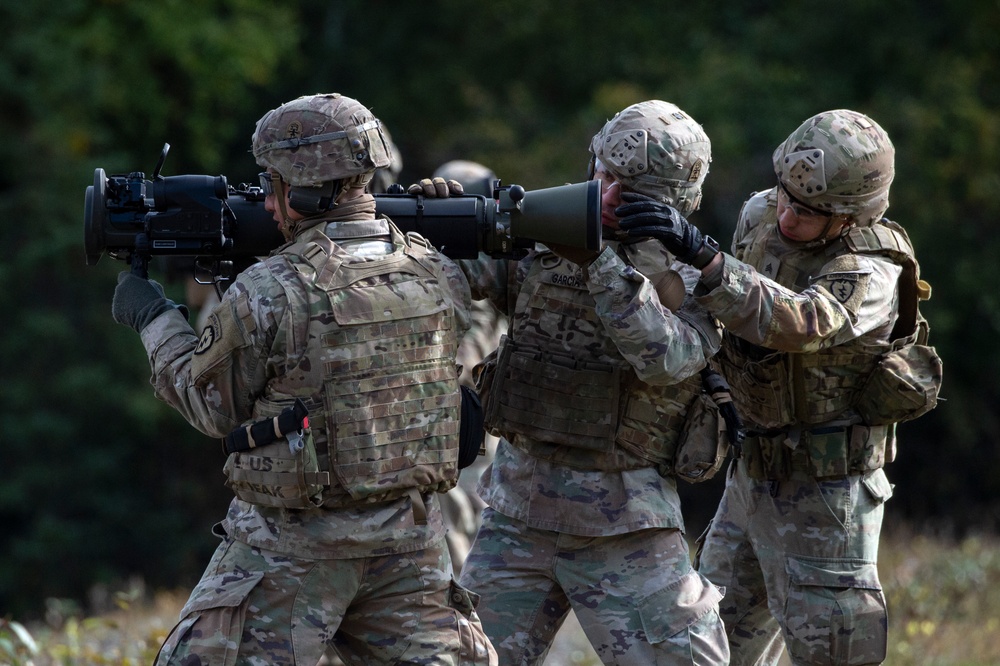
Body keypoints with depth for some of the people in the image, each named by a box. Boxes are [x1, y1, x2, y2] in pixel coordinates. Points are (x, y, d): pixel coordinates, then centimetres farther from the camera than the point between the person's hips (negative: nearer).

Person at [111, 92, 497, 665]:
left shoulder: (268, 294, -16)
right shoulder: (438, 274, -1)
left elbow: (212, 405, -1)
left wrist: (153, 319, 14)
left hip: (296, 548, -5)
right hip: (413, 539, 5)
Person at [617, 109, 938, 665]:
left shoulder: (870, 275, -24)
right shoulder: (761, 214, -2)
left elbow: (794, 323, -44)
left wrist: (701, 253, -52)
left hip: (825, 488, -8)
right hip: (753, 473, 8)